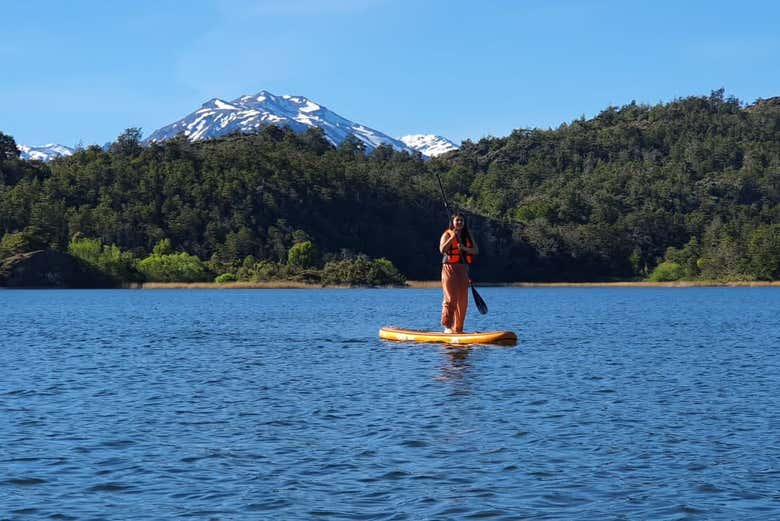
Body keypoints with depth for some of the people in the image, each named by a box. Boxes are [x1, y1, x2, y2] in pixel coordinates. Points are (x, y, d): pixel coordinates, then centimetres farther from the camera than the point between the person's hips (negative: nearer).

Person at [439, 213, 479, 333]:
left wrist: (465, 248, -12)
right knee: (451, 298, -12)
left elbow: (476, 250, 5)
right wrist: (452, 238, -22)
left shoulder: (468, 236, 16)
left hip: (463, 269, 6)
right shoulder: (447, 235, 0)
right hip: (450, 268, -6)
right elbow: (442, 249, -15)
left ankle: (458, 328, 10)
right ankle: (447, 326, -9)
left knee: (462, 300, 4)